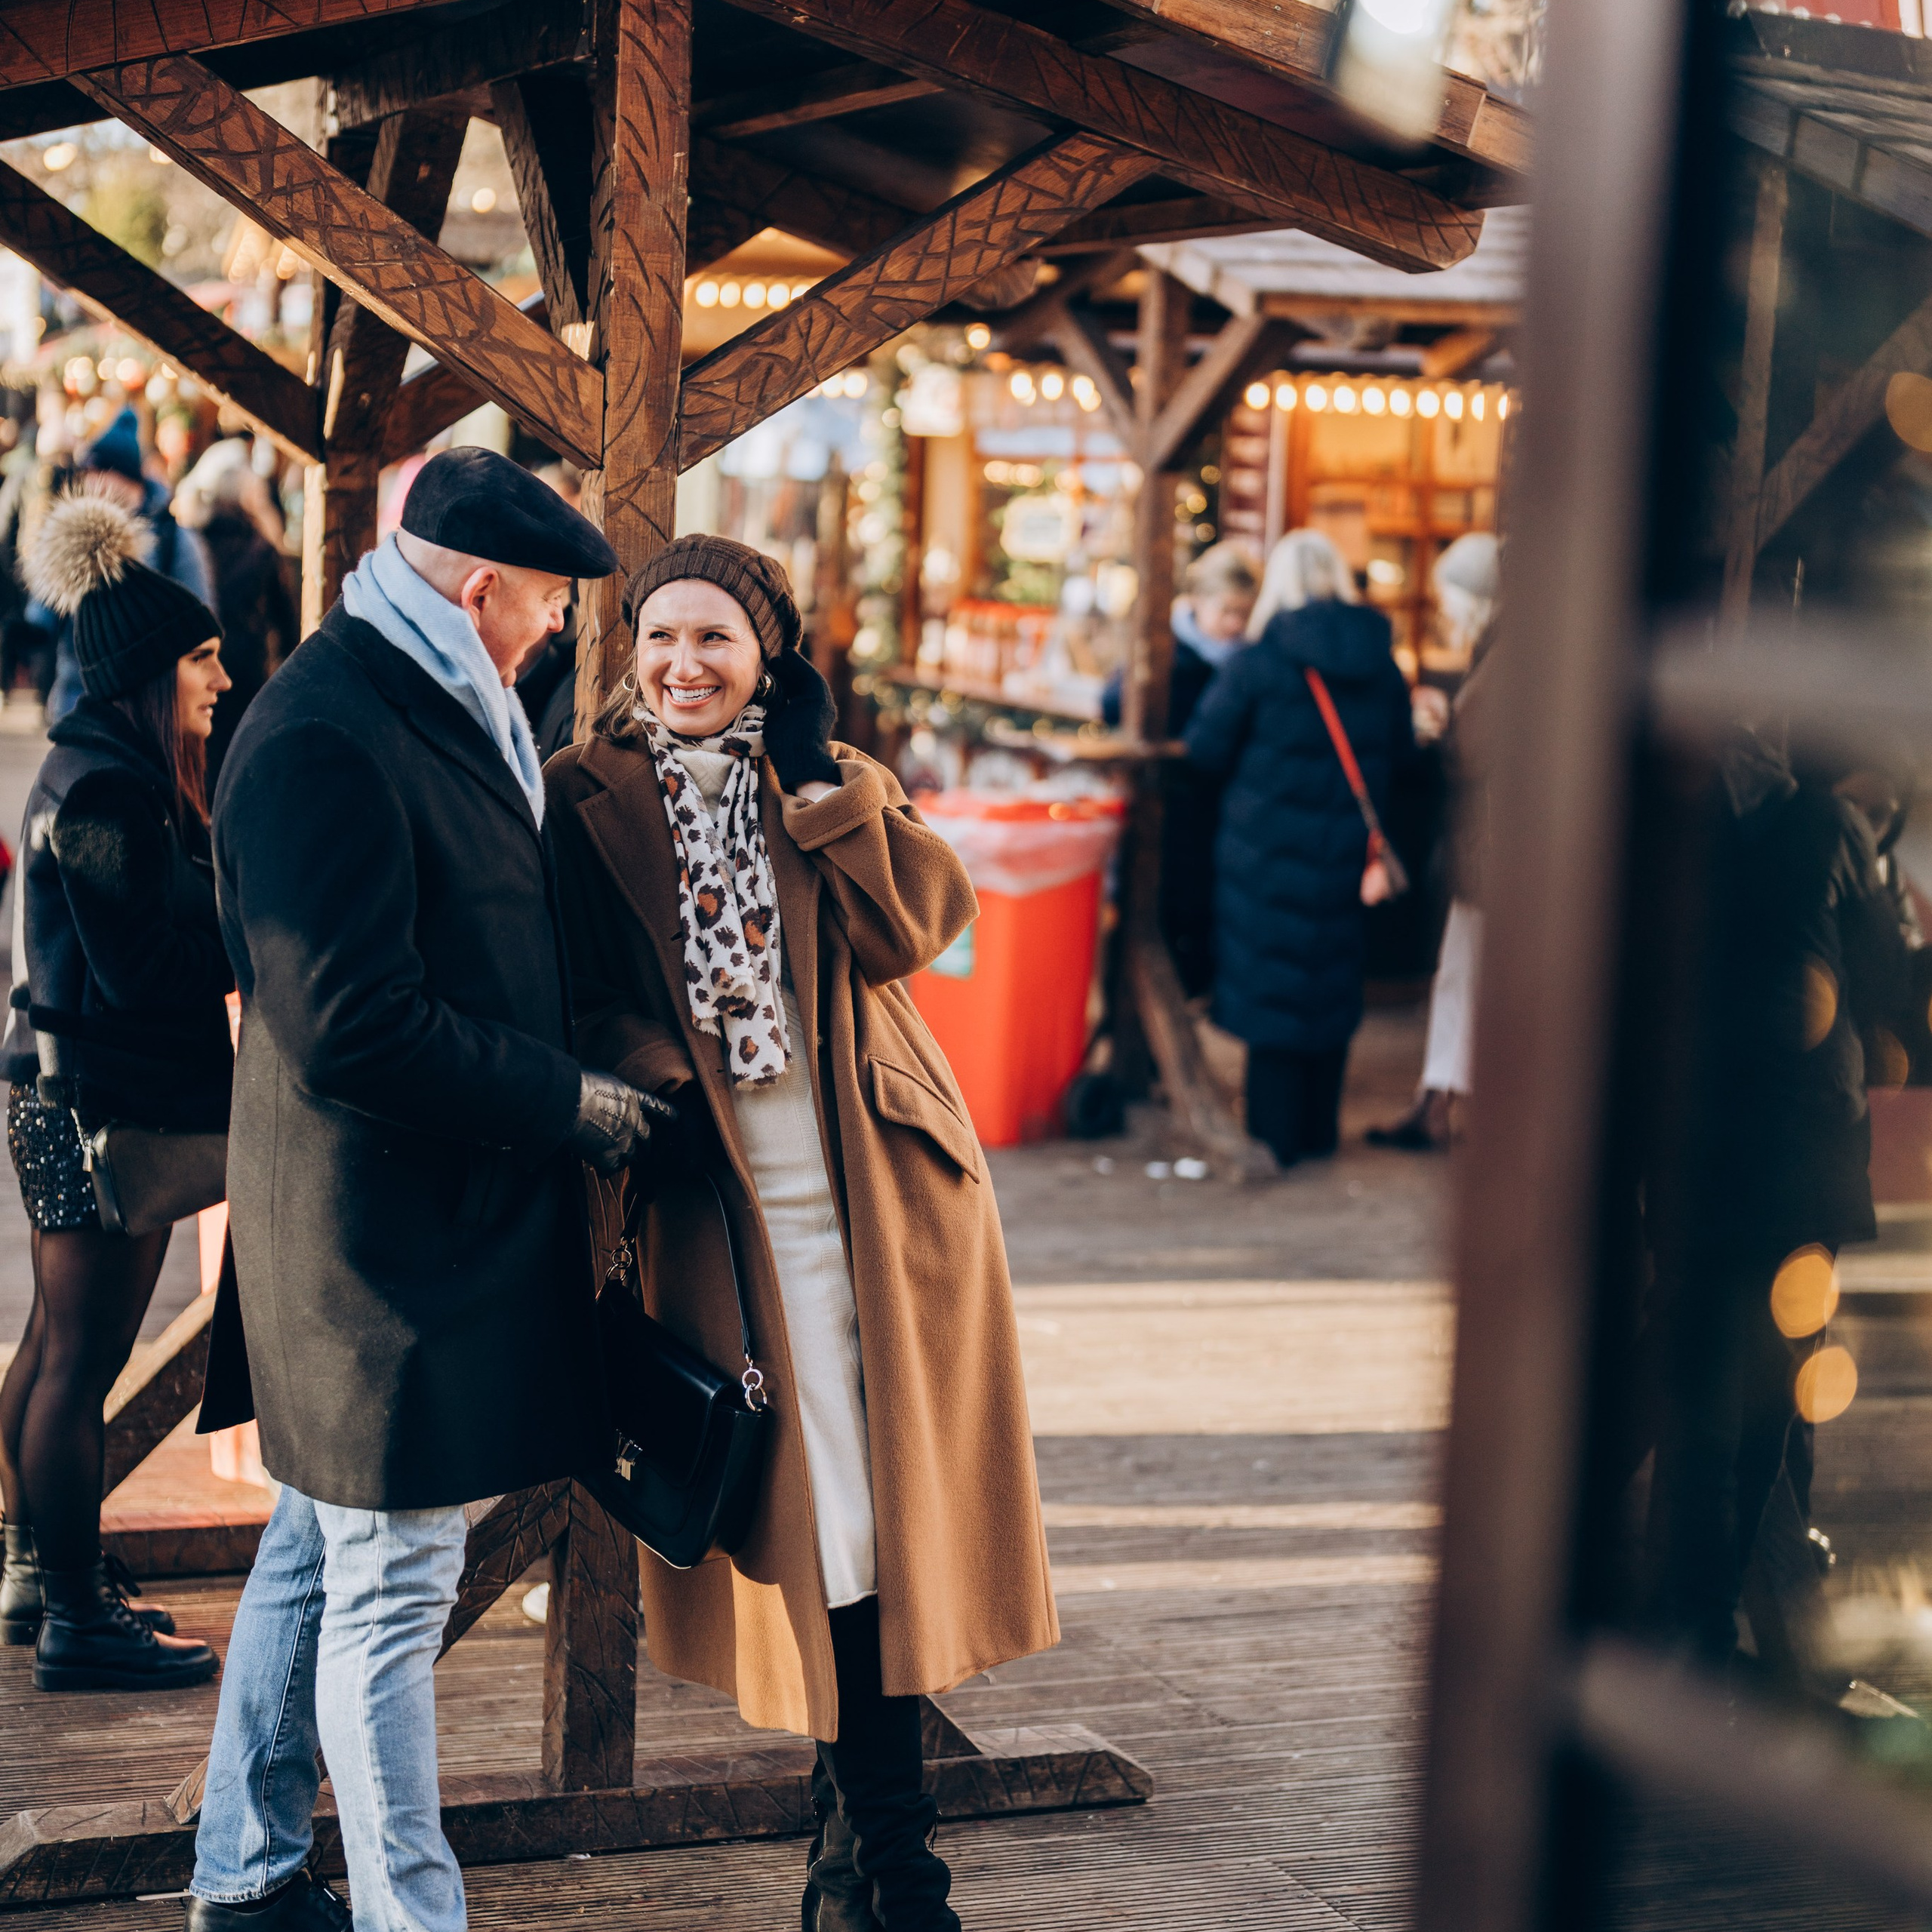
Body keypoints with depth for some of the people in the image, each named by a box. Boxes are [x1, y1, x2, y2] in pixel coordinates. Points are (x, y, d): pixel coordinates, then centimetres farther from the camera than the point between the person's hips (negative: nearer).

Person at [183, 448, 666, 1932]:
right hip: (385, 1238, -11)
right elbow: (351, 1027, -25)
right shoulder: (323, 739, -21)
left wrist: (558, 1088, 11)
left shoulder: (437, 710, 12)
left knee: (317, 1556, 19)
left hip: (413, 1224, 11)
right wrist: (569, 1102, -17)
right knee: (391, 1591, -2)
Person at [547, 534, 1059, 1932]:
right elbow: (588, 998, -1)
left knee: (896, 1492, 2)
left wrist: (815, 774, -8)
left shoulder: (840, 785, 10)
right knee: (820, 1507, -2)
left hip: (885, 1187, 2)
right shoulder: (589, 801, 4)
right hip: (736, 1206, -2)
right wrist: (642, 1083, -19)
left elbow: (917, 923, -6)